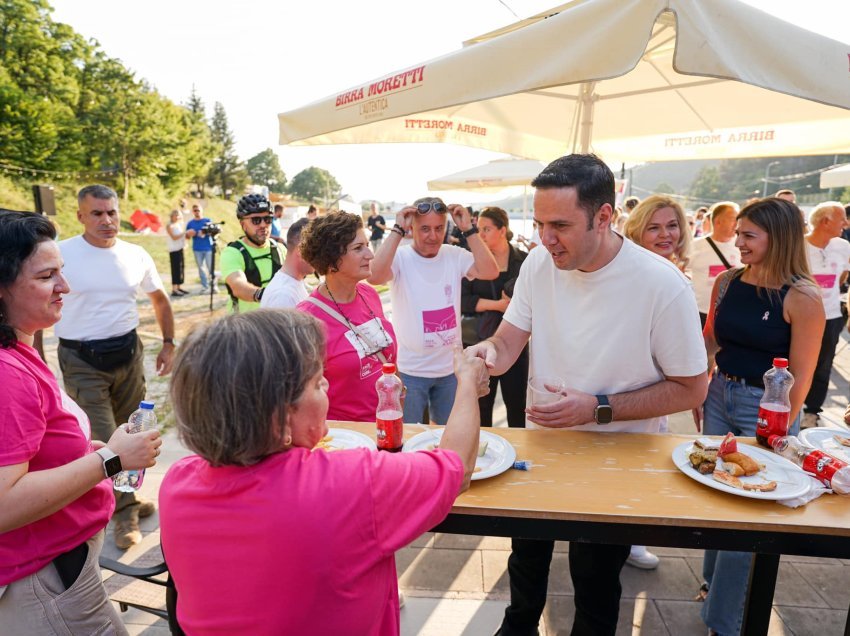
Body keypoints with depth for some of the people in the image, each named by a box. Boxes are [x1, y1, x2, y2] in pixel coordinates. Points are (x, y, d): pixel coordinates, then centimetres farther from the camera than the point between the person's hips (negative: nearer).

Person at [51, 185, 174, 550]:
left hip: (128, 352, 4)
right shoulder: (61, 254, -9)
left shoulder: (136, 256, 2)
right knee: (103, 440, -2)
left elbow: (160, 299, 15)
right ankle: (125, 511, 16)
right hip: (82, 360, -4)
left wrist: (168, 344, 11)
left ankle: (124, 497, 35)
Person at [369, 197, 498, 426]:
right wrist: (398, 229, -26)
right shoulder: (400, 257, -11)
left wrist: (469, 228, -16)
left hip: (451, 368, 3)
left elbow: (490, 272, -15)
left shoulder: (454, 255, -2)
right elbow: (374, 276, -31)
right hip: (409, 370, -3)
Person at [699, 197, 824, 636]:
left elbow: (801, 374, -12)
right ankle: (715, 581, 42)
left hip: (768, 407, -5)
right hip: (720, 396, 5)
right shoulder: (726, 282, 0)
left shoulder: (802, 297, -15)